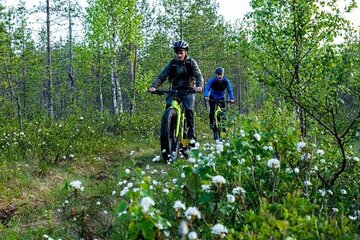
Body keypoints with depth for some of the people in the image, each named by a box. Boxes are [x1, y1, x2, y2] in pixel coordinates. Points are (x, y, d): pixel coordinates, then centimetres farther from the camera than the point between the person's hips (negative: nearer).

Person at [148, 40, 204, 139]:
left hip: (188, 90, -2)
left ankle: (191, 133, -9)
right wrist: (153, 86, -27)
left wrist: (199, 86, -38)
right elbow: (162, 76, -9)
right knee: (169, 107, -21)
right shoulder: (172, 63, -1)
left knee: (188, 110, -20)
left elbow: (199, 76, -16)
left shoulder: (191, 62, -5)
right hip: (175, 90, 2)